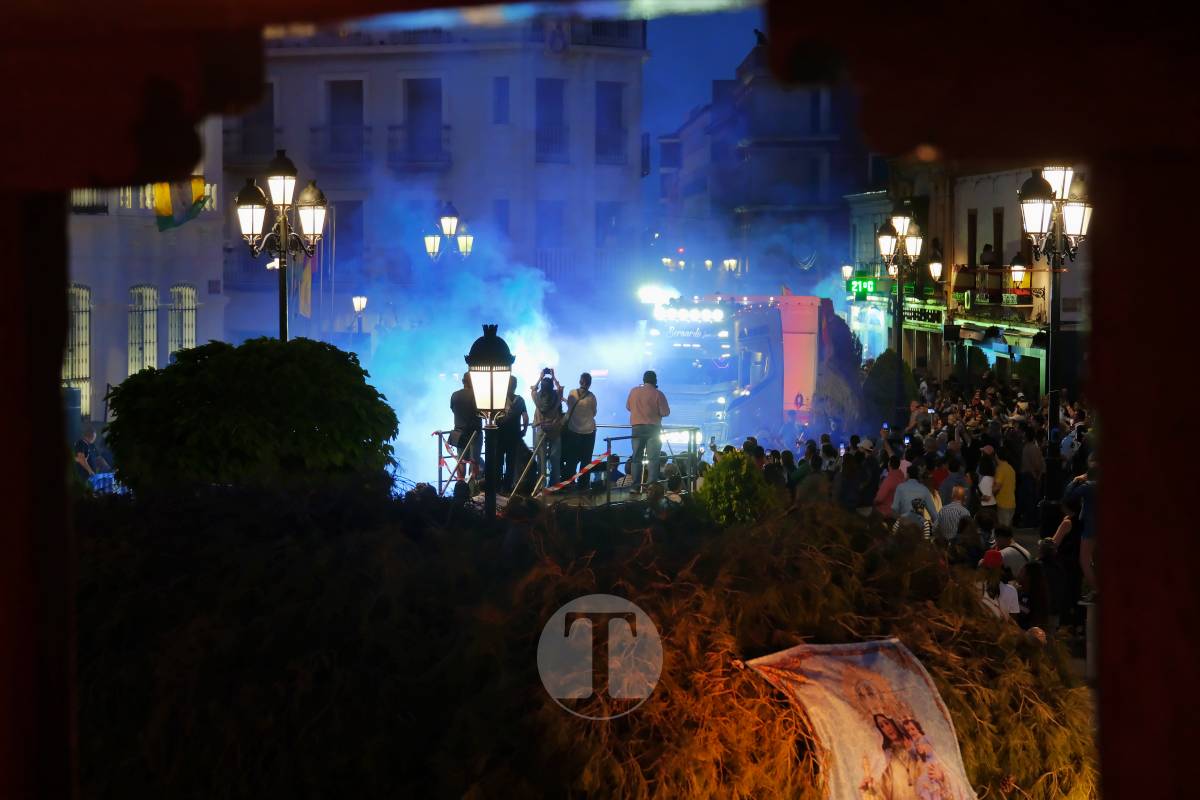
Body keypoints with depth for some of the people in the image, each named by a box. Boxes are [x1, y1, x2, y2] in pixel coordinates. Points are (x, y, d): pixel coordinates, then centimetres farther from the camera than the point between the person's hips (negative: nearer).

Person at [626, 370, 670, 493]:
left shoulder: (633, 391, 2)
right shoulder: (657, 394, -9)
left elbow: (628, 407, 14)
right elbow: (665, 412, -8)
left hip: (637, 427, 3)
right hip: (653, 428, -3)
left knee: (637, 458, 8)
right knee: (653, 458, 1)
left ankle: (636, 487, 4)